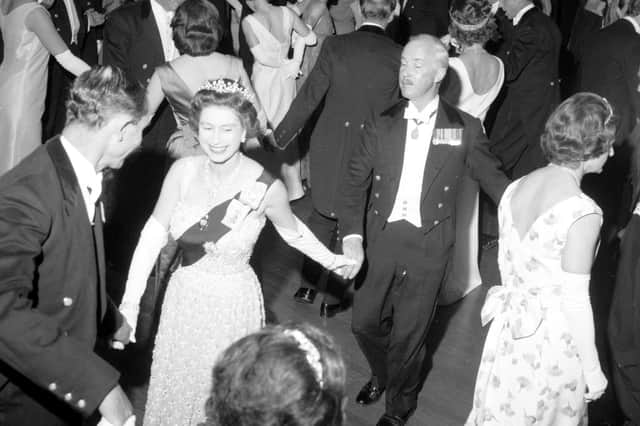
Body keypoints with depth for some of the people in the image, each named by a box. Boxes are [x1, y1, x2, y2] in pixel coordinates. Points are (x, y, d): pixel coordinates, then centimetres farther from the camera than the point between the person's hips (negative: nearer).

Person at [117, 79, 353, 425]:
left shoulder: (266, 188, -19)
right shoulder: (183, 171, -13)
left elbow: (291, 229, 1)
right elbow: (154, 232, -10)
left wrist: (331, 261, 8)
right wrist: (130, 302, -13)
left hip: (233, 303, -2)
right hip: (183, 297, 3)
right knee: (176, 385, 22)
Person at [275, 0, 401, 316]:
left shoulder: (335, 45, -9)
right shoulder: (397, 56, -11)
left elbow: (309, 97, -6)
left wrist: (281, 135, 6)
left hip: (329, 146, 1)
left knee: (321, 215, 20)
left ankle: (309, 286, 31)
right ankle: (332, 298, 23)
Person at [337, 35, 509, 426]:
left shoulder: (465, 129, -3)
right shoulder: (381, 126, 2)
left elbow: (494, 179, 1)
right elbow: (356, 184, 0)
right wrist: (352, 238, -13)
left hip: (429, 246, -2)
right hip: (380, 240, 3)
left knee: (409, 334, 8)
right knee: (365, 323, 12)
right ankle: (382, 375, 45)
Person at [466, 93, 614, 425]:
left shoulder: (514, 189, -3)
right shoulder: (583, 212, -23)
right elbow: (574, 300, -20)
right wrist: (592, 369, -9)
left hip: (509, 327, 5)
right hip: (553, 336, -5)